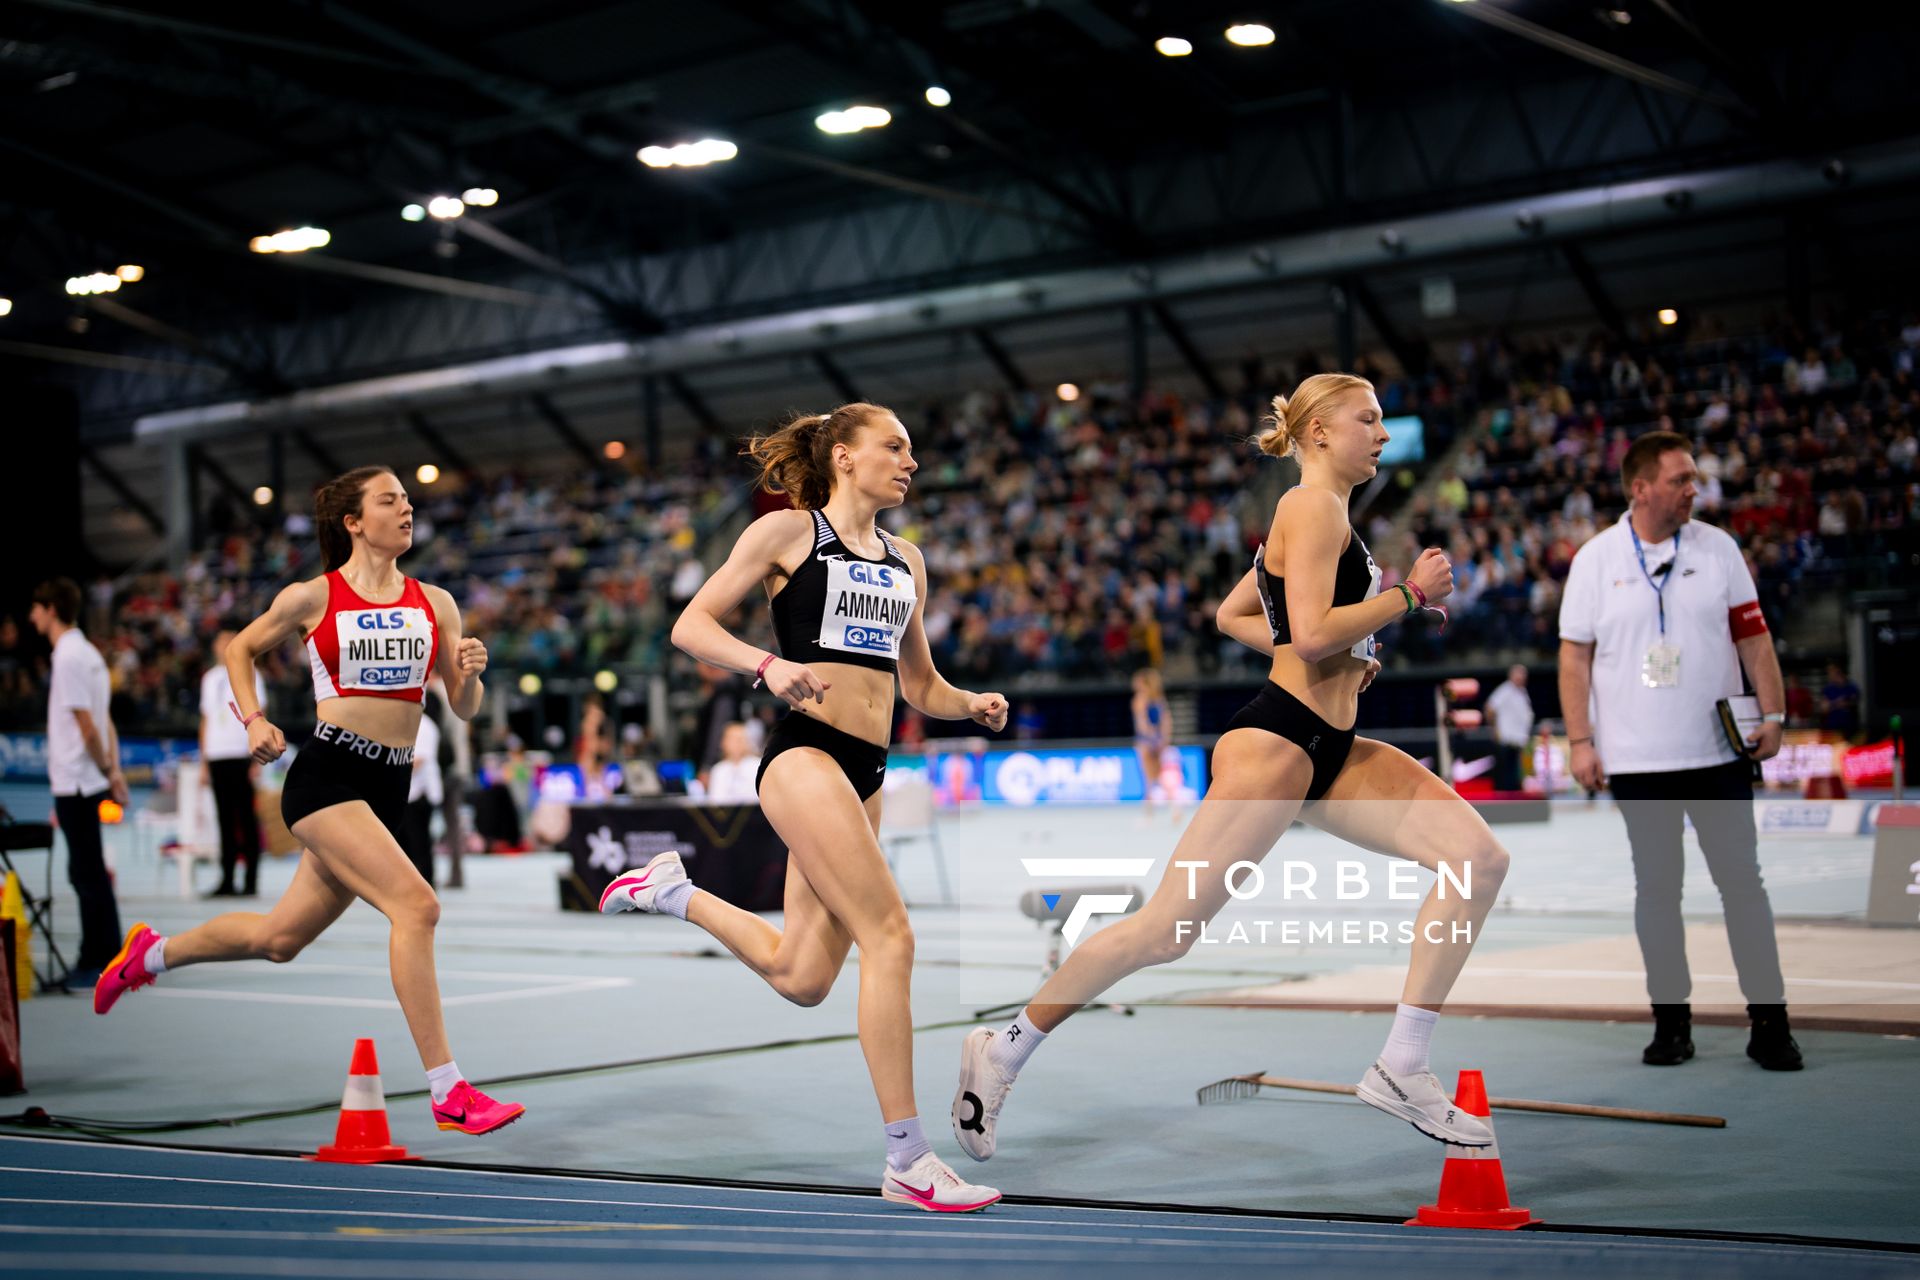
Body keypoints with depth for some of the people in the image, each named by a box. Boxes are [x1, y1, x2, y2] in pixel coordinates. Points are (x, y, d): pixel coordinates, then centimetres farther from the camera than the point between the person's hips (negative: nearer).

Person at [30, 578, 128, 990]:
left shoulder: (70, 658, -15)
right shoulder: (88, 654, 13)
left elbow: (87, 727, -18)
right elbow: (104, 723, 14)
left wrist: (107, 772, -10)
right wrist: (113, 770, 11)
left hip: (76, 784, -9)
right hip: (80, 783, 9)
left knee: (89, 874, -4)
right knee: (88, 874, 14)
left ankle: (105, 962, 0)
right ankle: (92, 959, 20)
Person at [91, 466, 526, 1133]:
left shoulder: (435, 604, 8)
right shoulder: (312, 597, -1)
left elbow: (464, 709, 9)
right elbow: (240, 648, 16)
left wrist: (470, 673, -13)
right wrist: (254, 719, 2)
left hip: (389, 788, 5)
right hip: (326, 776, -5)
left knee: (280, 938, 16)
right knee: (416, 904, -23)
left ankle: (152, 953, 44)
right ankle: (448, 1091, -20)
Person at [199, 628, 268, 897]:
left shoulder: (249, 675, 2)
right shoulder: (210, 678, 17)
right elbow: (206, 720, 19)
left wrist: (257, 759, -9)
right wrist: (203, 762, 13)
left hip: (242, 756, -5)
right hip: (216, 757, 5)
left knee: (246, 819, -2)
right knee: (225, 820, 6)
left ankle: (251, 881, 0)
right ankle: (226, 881, 9)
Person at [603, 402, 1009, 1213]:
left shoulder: (906, 560, 19)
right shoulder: (788, 531, 1)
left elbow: (920, 686, 25)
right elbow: (690, 626, -1)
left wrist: (974, 706, 3)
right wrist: (770, 665, -18)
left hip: (865, 773, 8)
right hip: (805, 753, -7)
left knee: (801, 979, 8)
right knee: (890, 938, -16)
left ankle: (675, 891, 33)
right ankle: (907, 1162, -11)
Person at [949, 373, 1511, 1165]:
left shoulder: (1316, 516, 21)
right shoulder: (1314, 506, -8)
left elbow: (1232, 614, 28)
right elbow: (1311, 631, -20)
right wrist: (1411, 594, -11)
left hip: (1331, 750, 10)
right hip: (1276, 741, -10)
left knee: (1479, 860, -5)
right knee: (1166, 931, -7)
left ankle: (1401, 1069, -4)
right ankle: (1004, 1051, 9)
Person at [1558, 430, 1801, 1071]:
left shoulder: (1718, 548, 4)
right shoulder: (1594, 560, -1)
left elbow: (1753, 635, 6)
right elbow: (1575, 655, 0)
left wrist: (1773, 713, -2)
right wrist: (1580, 741, -5)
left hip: (1719, 752, 1)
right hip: (1637, 759, -1)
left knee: (1742, 880, 1)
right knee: (1656, 888, 6)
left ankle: (1768, 1023, 6)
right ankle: (1671, 1023, 15)